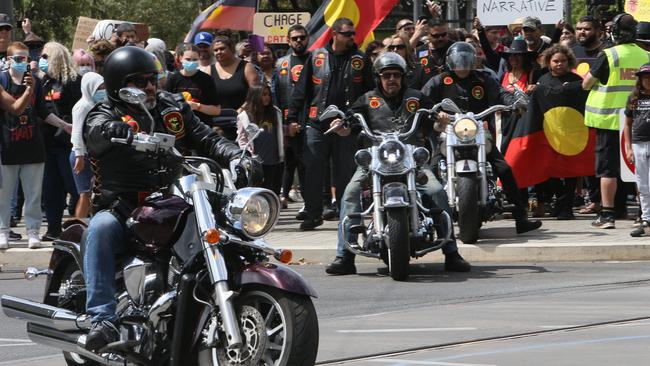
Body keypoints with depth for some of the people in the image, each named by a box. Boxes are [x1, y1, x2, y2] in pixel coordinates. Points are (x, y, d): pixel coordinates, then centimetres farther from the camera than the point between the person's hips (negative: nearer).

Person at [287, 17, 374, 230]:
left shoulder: (359, 60, 7)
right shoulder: (316, 57, 6)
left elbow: (369, 93, 7)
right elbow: (301, 89, 7)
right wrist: (292, 118, 1)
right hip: (317, 125, 0)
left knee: (345, 173, 3)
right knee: (313, 172, 0)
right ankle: (313, 214, 9)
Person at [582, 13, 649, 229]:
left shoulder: (608, 56, -11)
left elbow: (586, 84, -6)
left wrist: (591, 71, 13)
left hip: (609, 119, -4)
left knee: (608, 169, 1)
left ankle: (607, 215, -2)